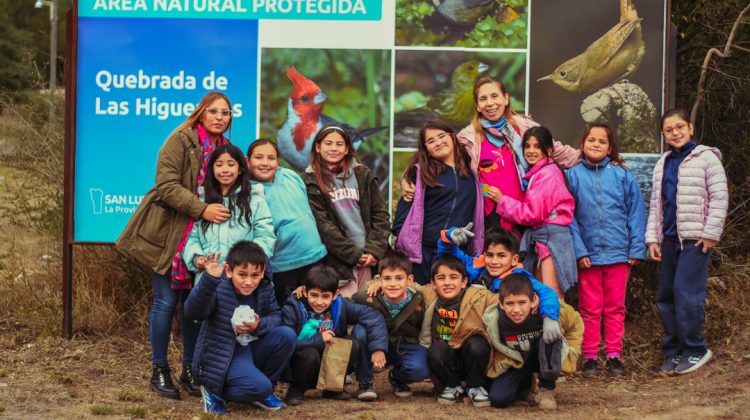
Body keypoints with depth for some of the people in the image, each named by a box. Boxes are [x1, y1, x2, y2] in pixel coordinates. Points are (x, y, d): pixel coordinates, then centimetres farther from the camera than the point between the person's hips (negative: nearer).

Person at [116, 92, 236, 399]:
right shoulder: (181, 140, -8)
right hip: (168, 234, -6)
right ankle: (159, 371, 9)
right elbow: (167, 185, -18)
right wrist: (202, 209, -26)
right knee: (166, 301, -2)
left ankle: (189, 370, 19)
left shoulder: (224, 149, 12)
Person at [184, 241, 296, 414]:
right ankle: (215, 392, 1)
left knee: (286, 335, -15)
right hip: (221, 358, -7)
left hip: (251, 350, 7)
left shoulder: (265, 288, -1)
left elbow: (275, 316, 4)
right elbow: (193, 312, -36)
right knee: (260, 387, -29)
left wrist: (259, 325, -20)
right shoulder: (218, 288, -20)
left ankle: (263, 392, 3)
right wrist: (209, 279, -50)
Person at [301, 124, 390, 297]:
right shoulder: (310, 182, 0)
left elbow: (380, 214, 7)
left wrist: (374, 250, -6)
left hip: (369, 257, 3)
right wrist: (353, 254, -10)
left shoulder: (363, 175, 10)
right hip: (339, 261, -3)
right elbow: (322, 224, -6)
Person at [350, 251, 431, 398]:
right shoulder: (371, 298, -18)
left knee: (420, 369, -33)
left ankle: (396, 378, 8)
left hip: (408, 347, 0)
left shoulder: (418, 300, -16)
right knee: (360, 330, -30)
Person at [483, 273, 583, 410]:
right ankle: (527, 386, 13)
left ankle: (546, 390, -15)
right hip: (514, 363, 1)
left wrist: (568, 355, -12)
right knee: (498, 399, -22)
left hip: (543, 358, -1)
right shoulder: (492, 320, -27)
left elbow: (575, 324, -8)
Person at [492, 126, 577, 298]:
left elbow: (532, 213, -15)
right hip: (539, 238, 10)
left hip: (551, 237, -10)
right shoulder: (537, 173, 18)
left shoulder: (547, 174, -12)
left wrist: (501, 199, -7)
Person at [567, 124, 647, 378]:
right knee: (590, 309, 8)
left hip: (619, 253, 1)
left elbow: (636, 212, 2)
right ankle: (590, 357, 15)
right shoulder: (573, 175, 1)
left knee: (615, 308, 8)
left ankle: (614, 356, 16)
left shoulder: (622, 175, 2)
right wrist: (579, 251, -11)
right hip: (588, 255, 0)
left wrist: (636, 249, -5)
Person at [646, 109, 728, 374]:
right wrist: (652, 238, 10)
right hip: (669, 238, 7)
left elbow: (719, 198, -7)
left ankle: (695, 350, -1)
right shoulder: (663, 164, 17)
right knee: (666, 297, 7)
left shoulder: (706, 158, -2)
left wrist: (711, 234, -12)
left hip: (695, 239, -7)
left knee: (686, 295, -13)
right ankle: (673, 351, 15)